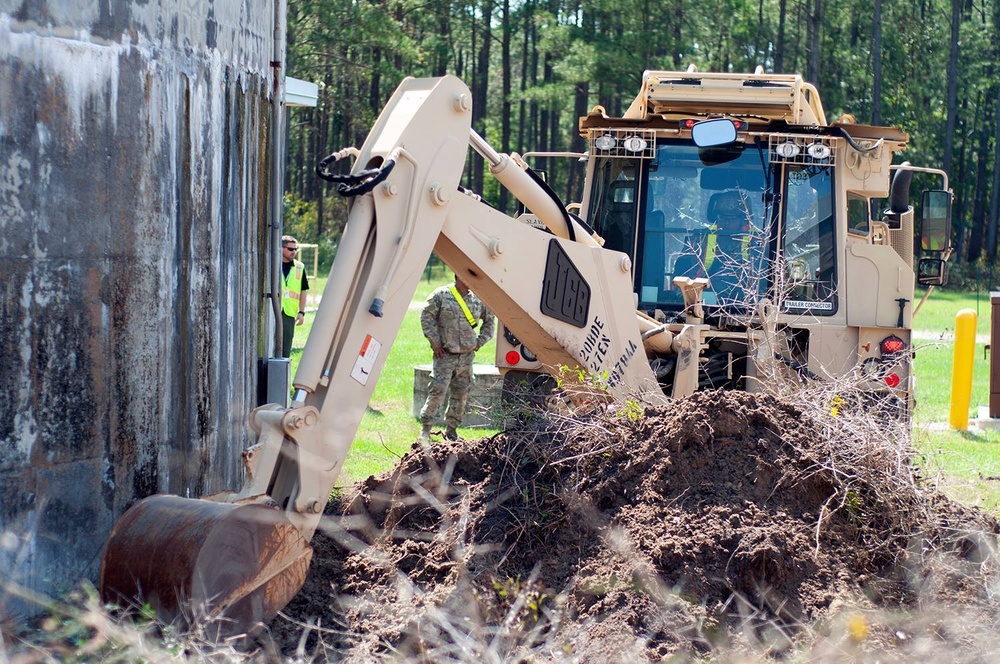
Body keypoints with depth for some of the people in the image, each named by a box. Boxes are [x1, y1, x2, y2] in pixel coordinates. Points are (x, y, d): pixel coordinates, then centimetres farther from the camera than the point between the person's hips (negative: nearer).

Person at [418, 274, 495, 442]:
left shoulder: (478, 299, 8)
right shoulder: (441, 295, -4)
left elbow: (489, 321, 21)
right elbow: (426, 317, -5)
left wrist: (479, 342, 11)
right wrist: (435, 343, -8)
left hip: (467, 356, 5)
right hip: (445, 355, -5)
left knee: (461, 394, 7)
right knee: (437, 390, -11)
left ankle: (451, 429, 17)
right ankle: (425, 429, -4)